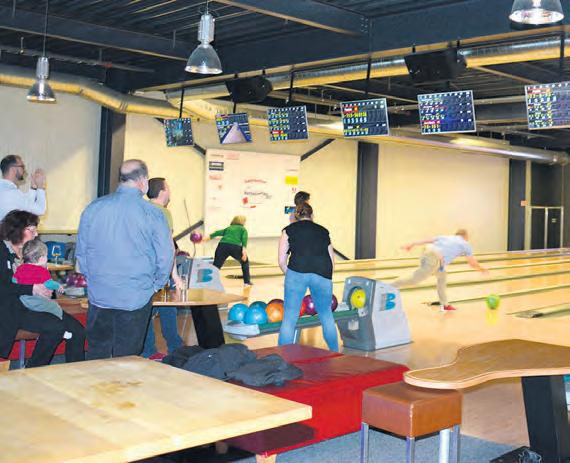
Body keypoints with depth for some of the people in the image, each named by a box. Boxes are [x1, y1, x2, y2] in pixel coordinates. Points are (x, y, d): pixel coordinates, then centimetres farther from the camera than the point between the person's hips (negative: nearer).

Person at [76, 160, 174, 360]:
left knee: (97, 353, 15)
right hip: (136, 298, -3)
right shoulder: (152, 214, -10)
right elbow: (165, 256, -7)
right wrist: (155, 284, 9)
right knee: (126, 357, 9)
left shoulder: (93, 208, 0)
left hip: (98, 296, 3)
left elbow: (81, 252, 7)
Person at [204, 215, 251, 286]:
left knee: (216, 265, -3)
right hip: (235, 247, -2)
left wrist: (209, 237, 4)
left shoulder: (228, 228, 33)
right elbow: (244, 238, 3)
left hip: (223, 245, 2)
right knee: (245, 262, 24)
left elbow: (218, 232, 15)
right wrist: (244, 249, -11)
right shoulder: (243, 229, 23)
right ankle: (247, 282, 26)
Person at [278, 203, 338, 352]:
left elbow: (282, 261, 10)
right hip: (323, 274, 3)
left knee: (289, 318, 5)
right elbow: (332, 261, 22)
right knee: (326, 314, 22)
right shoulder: (323, 231, 23)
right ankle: (335, 352, 31)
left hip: (298, 271, -2)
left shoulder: (289, 230, 16)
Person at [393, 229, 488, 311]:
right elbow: (472, 263, 24)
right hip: (434, 259, -7)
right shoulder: (465, 244, 20)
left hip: (427, 252, 7)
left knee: (442, 275, 26)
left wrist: (411, 245, 19)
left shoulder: (446, 237, 31)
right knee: (413, 279, -7)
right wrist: (482, 270, 41)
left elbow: (427, 240, 21)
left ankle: (445, 304, 28)